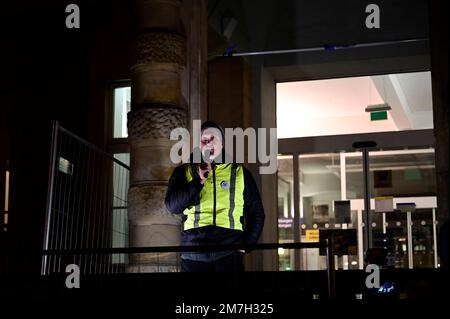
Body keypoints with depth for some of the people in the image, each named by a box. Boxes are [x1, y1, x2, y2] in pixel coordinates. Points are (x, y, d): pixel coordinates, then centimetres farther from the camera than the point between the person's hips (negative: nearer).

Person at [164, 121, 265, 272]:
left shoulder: (240, 173, 13)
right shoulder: (183, 171, 12)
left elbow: (256, 214, 16)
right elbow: (172, 206, -2)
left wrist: (246, 245, 4)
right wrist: (199, 181, -10)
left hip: (230, 254, 0)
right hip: (193, 255, 0)